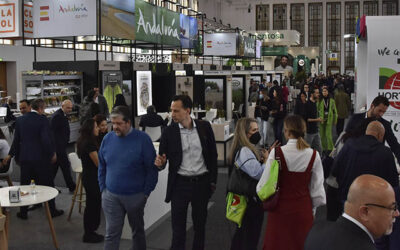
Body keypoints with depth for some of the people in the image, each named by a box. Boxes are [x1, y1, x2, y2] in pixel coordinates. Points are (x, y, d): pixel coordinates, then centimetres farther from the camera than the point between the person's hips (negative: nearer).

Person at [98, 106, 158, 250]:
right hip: (111, 196, 2)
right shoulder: (107, 138, 0)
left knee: (138, 231, 18)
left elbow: (152, 169, -8)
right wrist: (103, 188, 5)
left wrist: (146, 193, -9)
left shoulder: (143, 139, -11)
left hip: (135, 196, -2)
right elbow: (101, 166, 10)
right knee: (111, 234, 4)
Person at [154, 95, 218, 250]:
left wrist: (213, 180, 4)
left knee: (200, 224, 16)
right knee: (178, 227, 5)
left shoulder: (204, 127, -3)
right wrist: (160, 163, -24)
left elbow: (213, 154, 5)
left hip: (202, 183, 1)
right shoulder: (169, 132, -6)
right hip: (180, 184, -1)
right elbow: (162, 159, -1)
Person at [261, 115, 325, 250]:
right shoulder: (313, 155, -8)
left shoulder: (276, 153, -16)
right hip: (303, 210, 2)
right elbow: (317, 188, -1)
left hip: (280, 209, -2)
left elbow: (265, 184, -12)